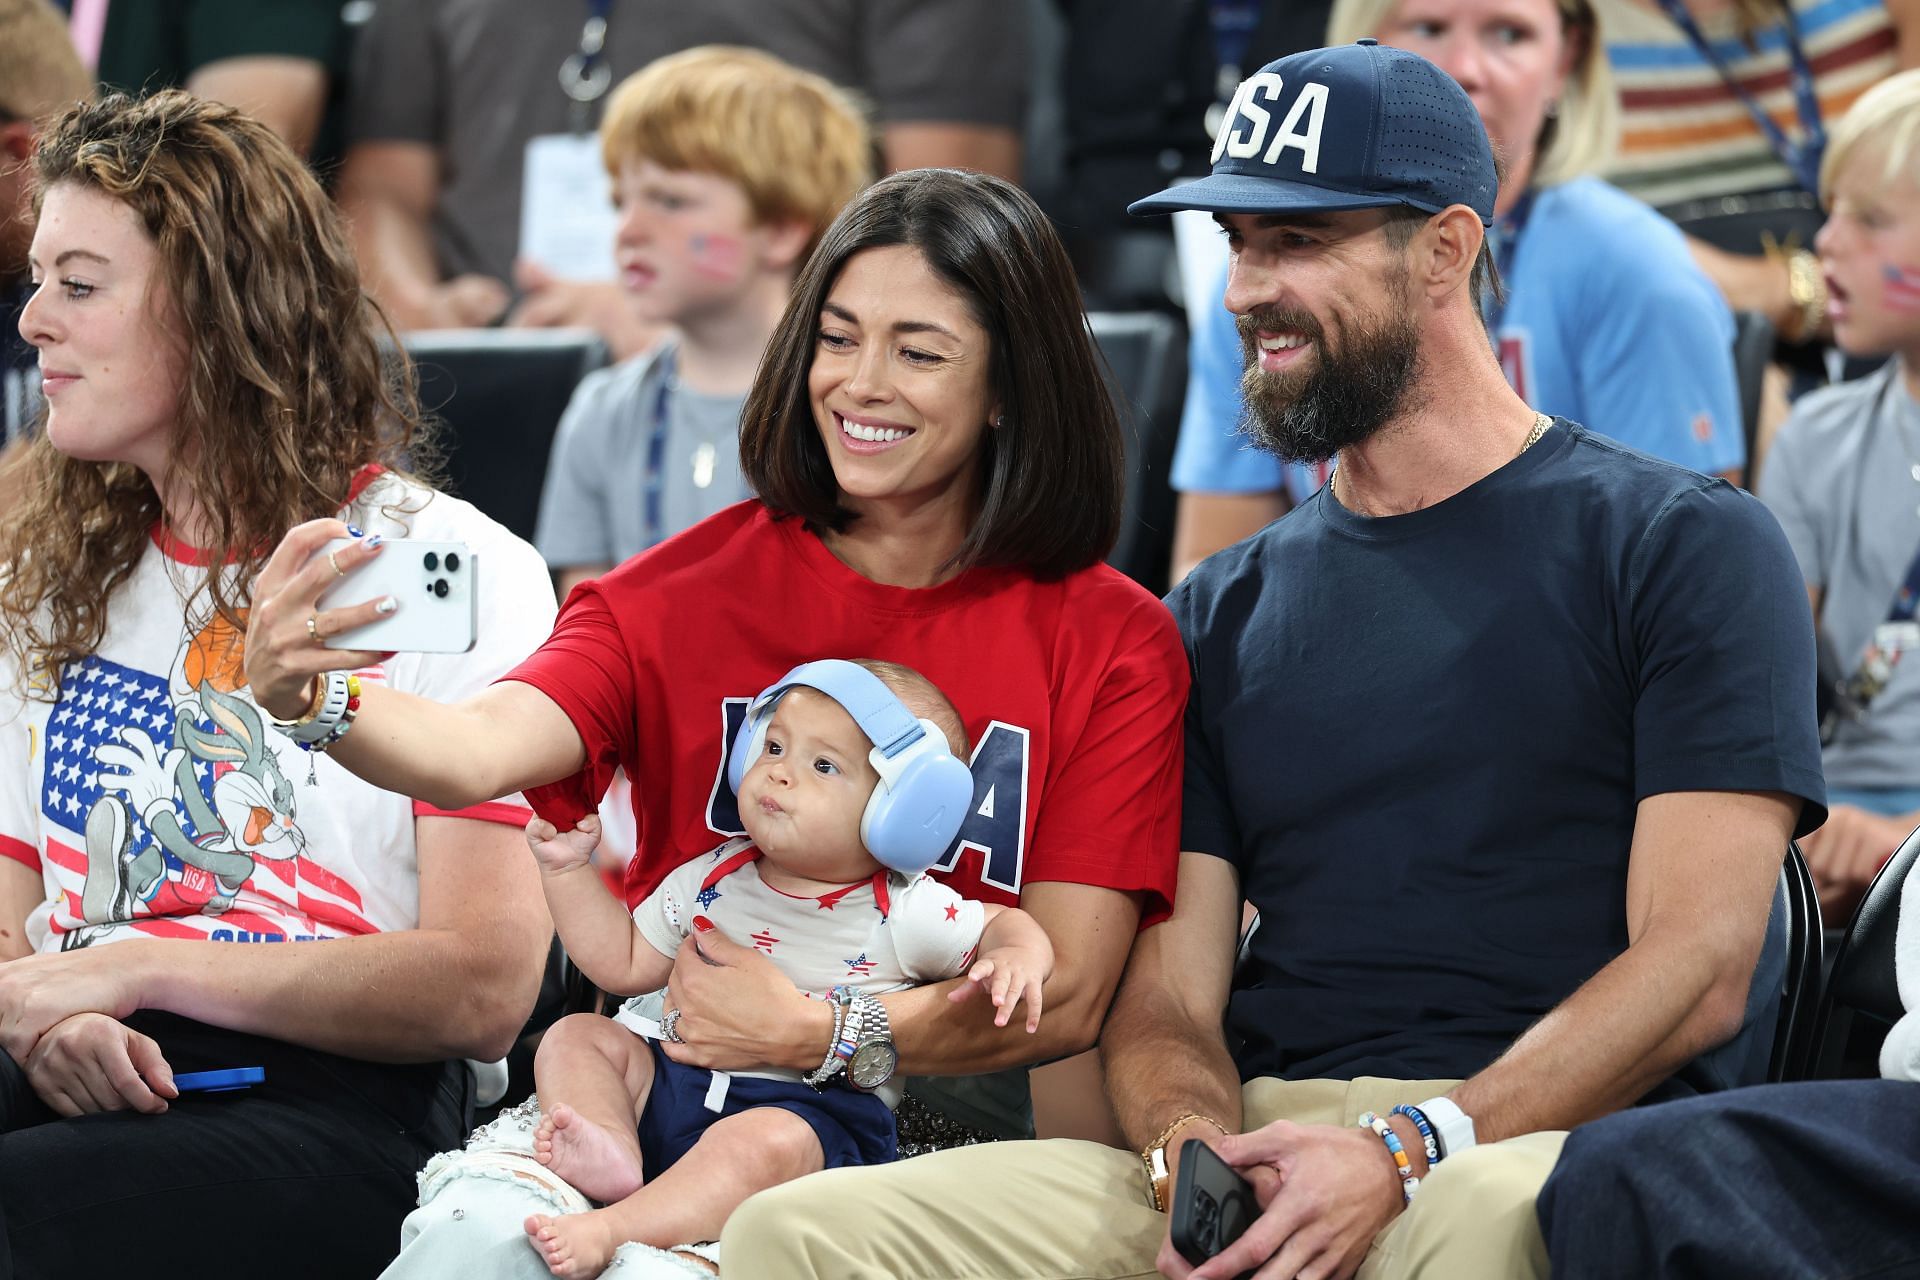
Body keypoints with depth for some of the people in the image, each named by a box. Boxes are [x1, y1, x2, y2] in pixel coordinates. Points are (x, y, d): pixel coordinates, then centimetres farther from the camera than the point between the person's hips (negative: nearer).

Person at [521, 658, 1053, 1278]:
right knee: (575, 1037, -8)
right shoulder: (710, 880, 9)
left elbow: (1005, 924, 6)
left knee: (764, 1142, -38)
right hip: (675, 1083, 6)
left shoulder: (906, 914, -4)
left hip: (816, 1114, -6)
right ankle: (612, 1151, -35)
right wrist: (568, 871, 9)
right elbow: (627, 963, 16)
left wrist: (1015, 957, -19)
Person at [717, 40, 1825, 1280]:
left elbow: (1696, 967, -3)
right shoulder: (1220, 615, 23)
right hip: (1256, 1142, 5)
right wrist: (1193, 1160, -9)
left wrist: (1405, 1156, -16)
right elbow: (1165, 998, 16)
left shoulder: (1688, 545, 7)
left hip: (1544, 1145, -5)